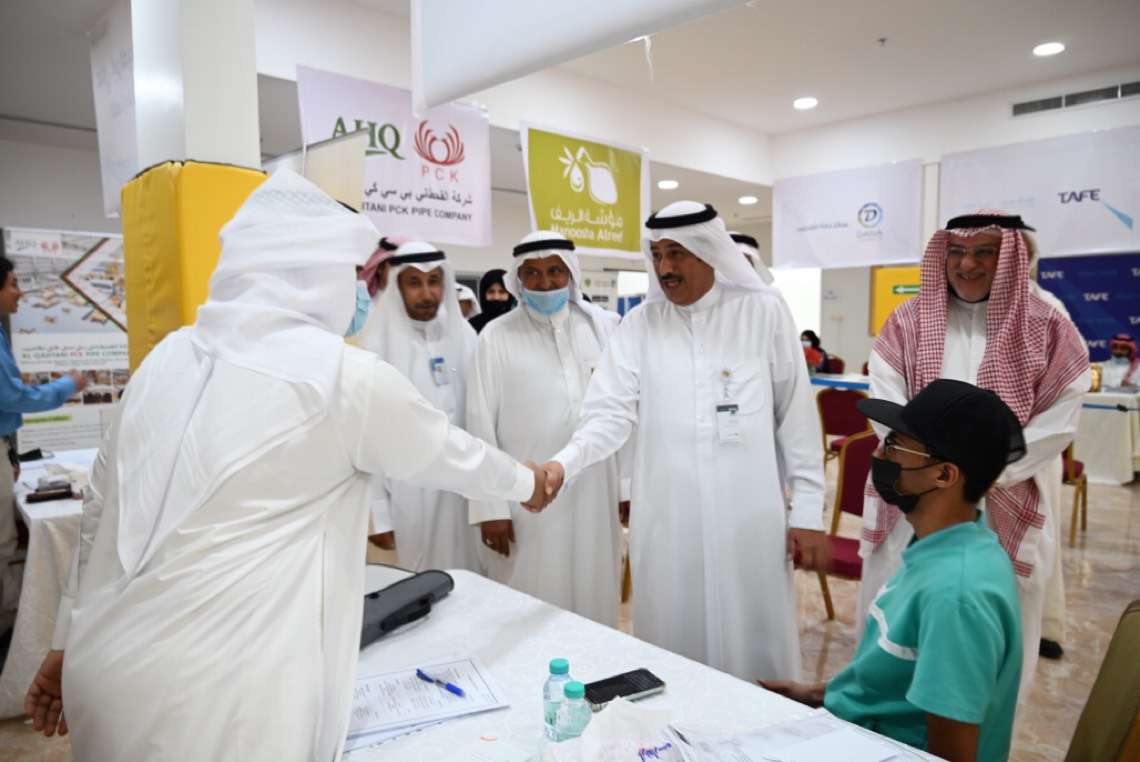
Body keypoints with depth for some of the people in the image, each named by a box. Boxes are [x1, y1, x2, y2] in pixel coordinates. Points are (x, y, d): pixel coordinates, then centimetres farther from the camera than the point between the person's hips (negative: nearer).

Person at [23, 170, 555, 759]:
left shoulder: (170, 355, 3)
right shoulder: (346, 375, -13)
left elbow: (103, 506, 10)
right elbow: (450, 453, 1)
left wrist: (68, 642, 21)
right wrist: (527, 483, 20)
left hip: (107, 667, 7)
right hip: (217, 690, -6)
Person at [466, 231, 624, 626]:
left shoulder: (605, 326, 4)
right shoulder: (496, 338, -2)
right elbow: (481, 425, -2)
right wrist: (489, 505, -5)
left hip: (594, 494, 2)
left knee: (595, 600, 13)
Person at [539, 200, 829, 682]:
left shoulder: (764, 312, -1)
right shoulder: (641, 323, 3)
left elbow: (796, 417, 1)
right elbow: (612, 413, -4)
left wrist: (808, 511, -1)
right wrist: (563, 463, -21)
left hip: (749, 518, -1)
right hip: (667, 521, 2)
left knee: (753, 650, 9)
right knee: (671, 648, 11)